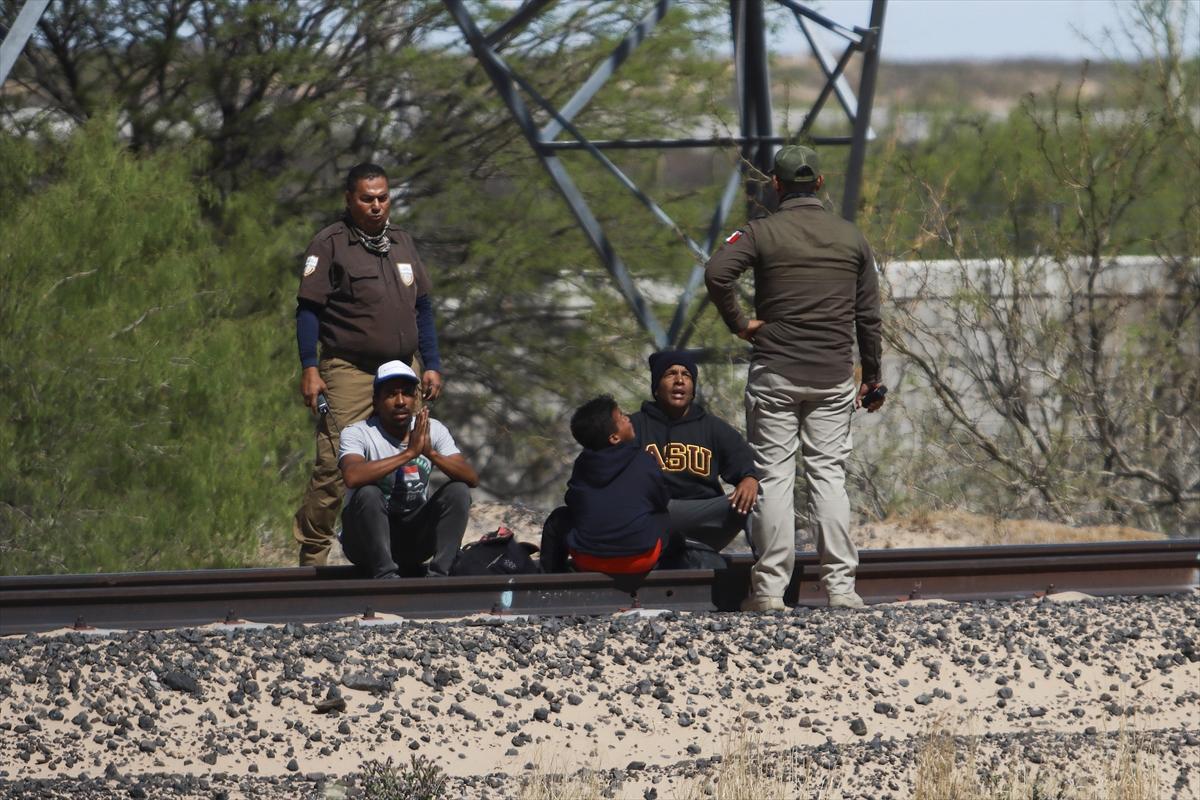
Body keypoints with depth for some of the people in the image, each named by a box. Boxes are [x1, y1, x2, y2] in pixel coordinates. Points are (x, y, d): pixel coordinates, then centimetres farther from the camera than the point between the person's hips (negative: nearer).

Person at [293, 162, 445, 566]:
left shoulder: (402, 243, 17)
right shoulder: (329, 244, -2)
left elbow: (422, 308, 22)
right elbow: (308, 309, -4)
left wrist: (431, 365, 16)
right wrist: (310, 368, -12)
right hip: (349, 372, -6)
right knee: (332, 466, -13)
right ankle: (311, 555, -8)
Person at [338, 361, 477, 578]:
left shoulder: (433, 430, -1)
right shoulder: (357, 434, -14)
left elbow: (472, 479, -12)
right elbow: (352, 477, -37)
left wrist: (431, 453, -30)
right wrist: (409, 453, -37)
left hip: (414, 537, 4)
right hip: (366, 539, -4)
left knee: (458, 491, -17)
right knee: (368, 493, -32)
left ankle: (439, 574, -20)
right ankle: (385, 575, -28)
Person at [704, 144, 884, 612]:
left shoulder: (761, 232, -2)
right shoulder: (850, 238, 8)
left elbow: (717, 272, -21)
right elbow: (868, 315, 8)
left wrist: (737, 323, -7)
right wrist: (872, 377, 15)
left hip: (774, 372, -2)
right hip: (834, 376, 2)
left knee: (773, 475, 0)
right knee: (828, 473, 5)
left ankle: (770, 587, -4)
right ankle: (840, 585, -2)